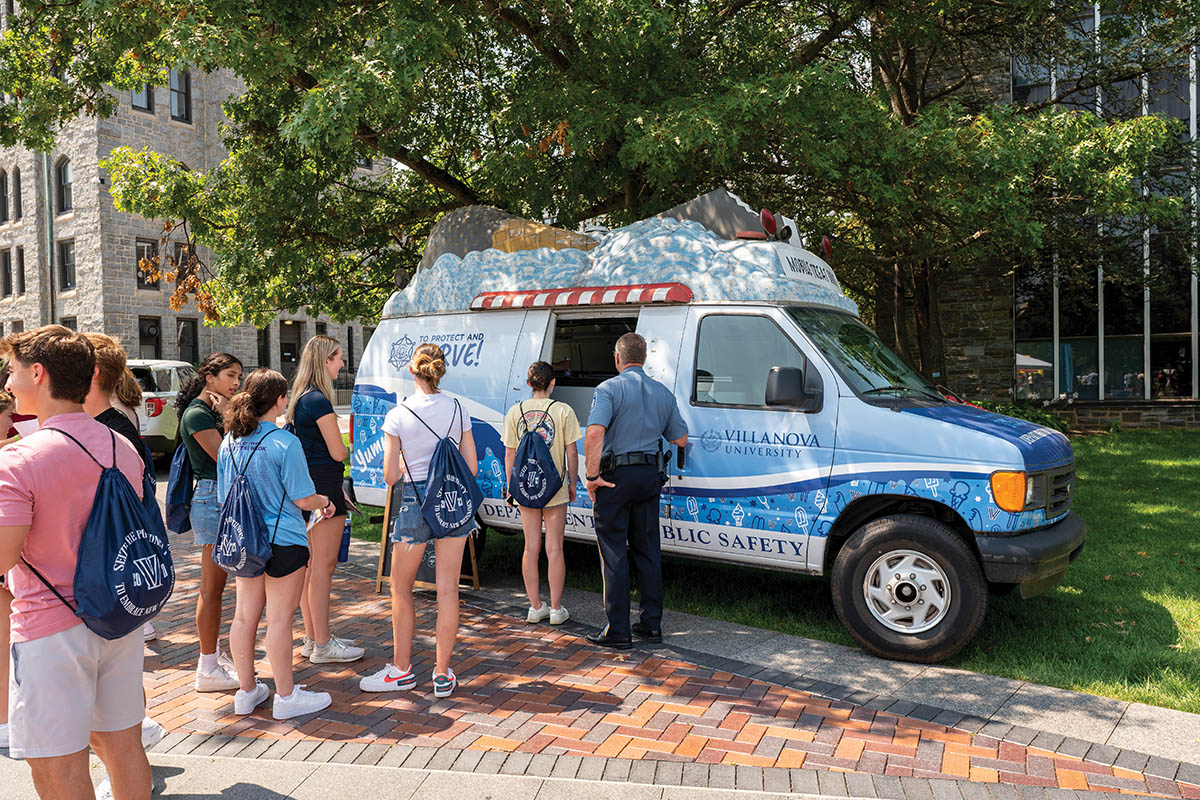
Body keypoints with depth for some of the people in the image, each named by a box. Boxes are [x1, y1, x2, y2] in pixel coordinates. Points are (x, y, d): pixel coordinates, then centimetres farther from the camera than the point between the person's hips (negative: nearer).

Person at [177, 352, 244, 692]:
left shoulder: (216, 411, 15)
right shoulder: (197, 414, -13)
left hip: (227, 499, 10)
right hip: (212, 498, -10)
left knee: (214, 586, 16)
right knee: (212, 588, -3)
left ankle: (214, 654, 26)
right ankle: (208, 669, 5)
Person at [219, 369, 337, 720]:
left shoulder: (229, 442, 3)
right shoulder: (285, 442, -17)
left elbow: (224, 496, 13)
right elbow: (303, 498, -14)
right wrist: (325, 502, 7)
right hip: (282, 541, -7)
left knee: (245, 615, 14)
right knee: (279, 618, 1)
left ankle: (246, 690, 27)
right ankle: (286, 696, 12)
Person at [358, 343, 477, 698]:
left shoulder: (397, 416, -8)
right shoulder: (458, 410, 0)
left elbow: (390, 476, -6)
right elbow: (472, 468, 2)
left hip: (416, 501, -3)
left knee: (401, 588, 15)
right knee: (448, 589, 7)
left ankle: (402, 669, 23)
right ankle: (442, 674, 14)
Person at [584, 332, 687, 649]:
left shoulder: (609, 389, -10)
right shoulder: (663, 392, 9)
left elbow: (595, 432, -25)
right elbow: (680, 438, 14)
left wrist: (592, 475, -18)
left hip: (616, 477, -5)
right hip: (650, 476, 6)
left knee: (614, 554, 1)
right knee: (647, 549, 14)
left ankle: (618, 630, 5)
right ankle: (652, 624, 19)